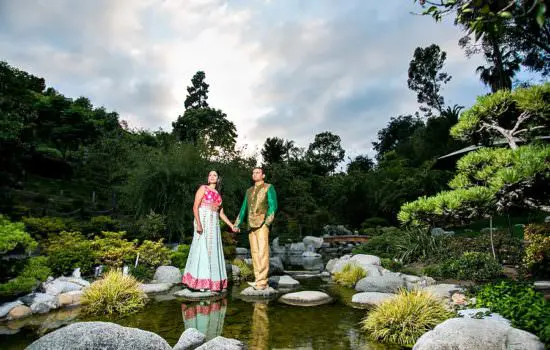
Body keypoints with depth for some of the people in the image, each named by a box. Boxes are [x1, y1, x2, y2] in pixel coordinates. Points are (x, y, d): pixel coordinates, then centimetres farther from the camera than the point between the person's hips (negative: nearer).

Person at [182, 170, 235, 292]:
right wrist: (198, 224, -20)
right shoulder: (203, 188, 0)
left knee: (213, 251, 6)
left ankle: (211, 281, 14)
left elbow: (221, 213, 19)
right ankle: (200, 281, -4)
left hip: (214, 225, 7)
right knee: (202, 250, -8)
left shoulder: (218, 194, 19)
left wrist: (231, 225, 10)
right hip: (203, 222, -6)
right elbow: (195, 207, -9)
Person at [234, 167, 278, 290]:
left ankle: (262, 281, -11)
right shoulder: (249, 191, 21)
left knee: (262, 252, -12)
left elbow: (273, 205, -7)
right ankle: (258, 280, 9)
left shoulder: (269, 187, 3)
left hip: (262, 223, -6)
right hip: (251, 225, 6)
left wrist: (268, 220, -21)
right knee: (254, 252, 5)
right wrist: (237, 224, 15)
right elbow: (244, 208, 21)